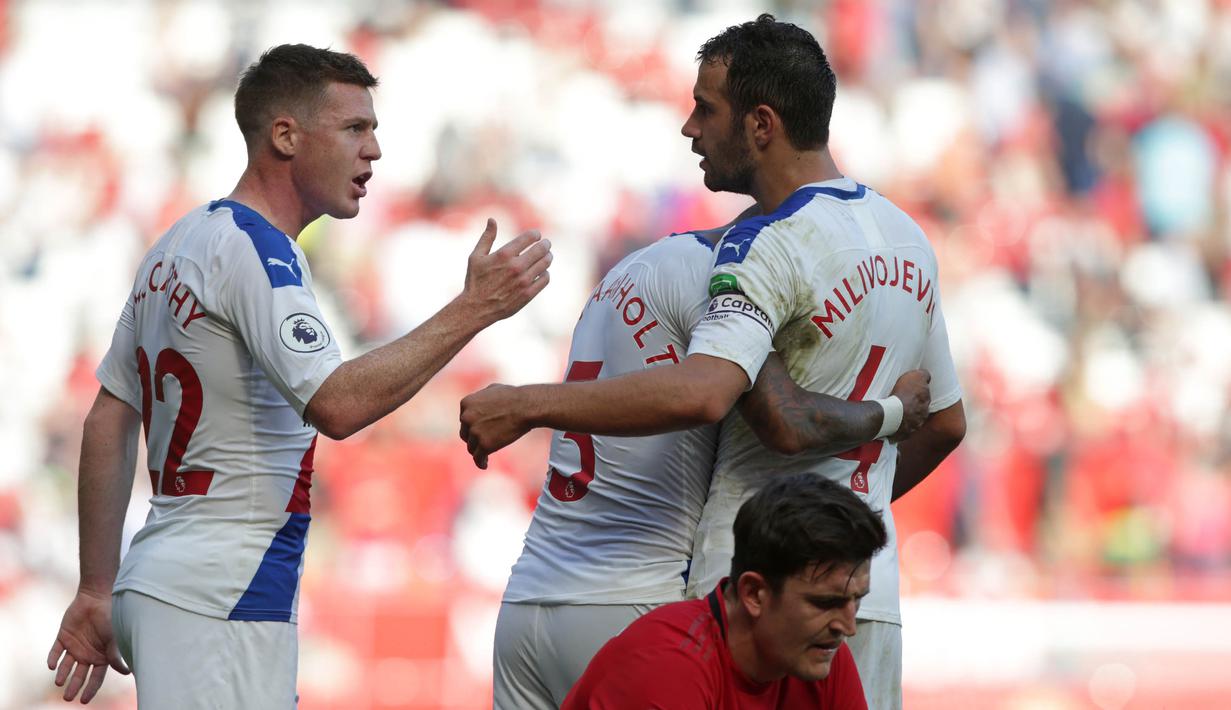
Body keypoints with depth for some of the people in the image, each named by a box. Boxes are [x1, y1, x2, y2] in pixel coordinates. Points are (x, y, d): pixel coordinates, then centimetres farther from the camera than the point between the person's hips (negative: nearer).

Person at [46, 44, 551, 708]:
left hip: (155, 579, 10)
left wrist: (97, 591, 22)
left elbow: (109, 422, 20)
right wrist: (473, 309, -21)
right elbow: (336, 404, -26)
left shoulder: (178, 245, 17)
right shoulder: (252, 248, -12)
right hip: (216, 601, -10)